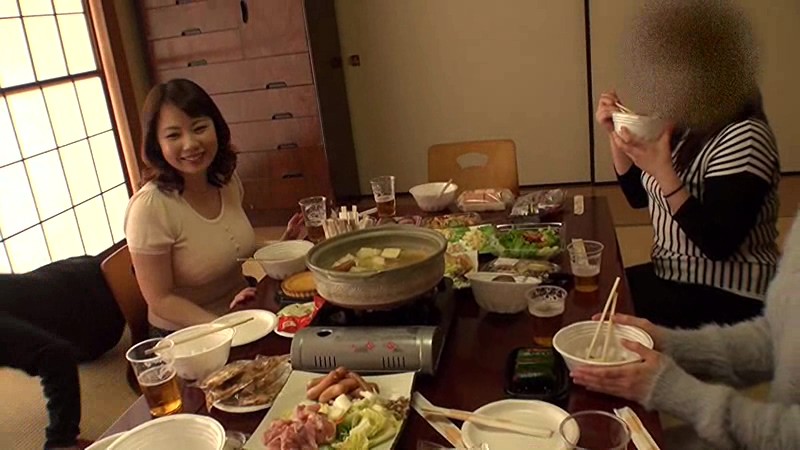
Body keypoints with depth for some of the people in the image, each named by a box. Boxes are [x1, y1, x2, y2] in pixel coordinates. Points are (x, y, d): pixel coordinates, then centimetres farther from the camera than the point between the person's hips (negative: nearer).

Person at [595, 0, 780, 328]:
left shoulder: (743, 138, -21)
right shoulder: (686, 126, 5)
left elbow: (718, 245, -25)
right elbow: (639, 196, 11)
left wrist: (663, 170, -30)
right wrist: (615, 134, 0)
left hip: (727, 298, -8)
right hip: (673, 277, 8)